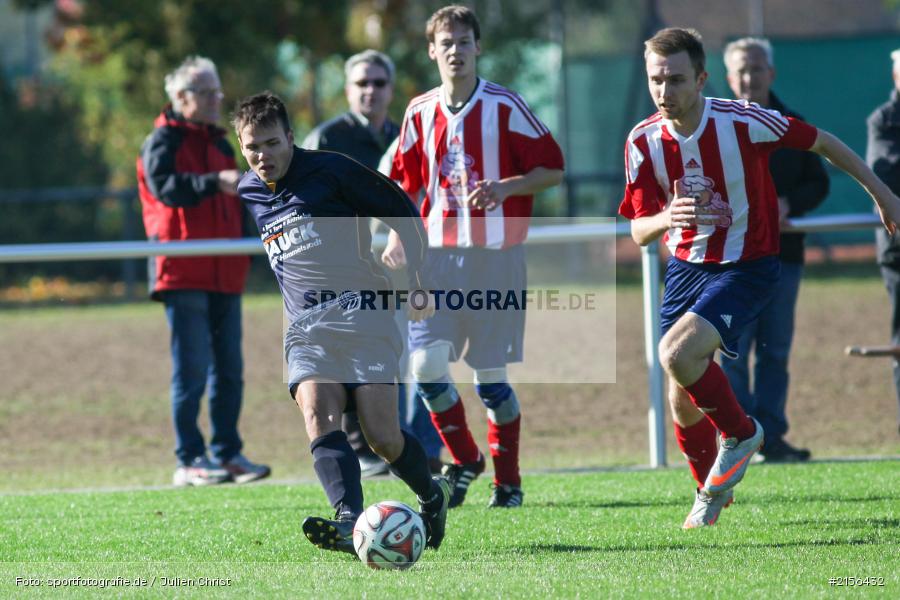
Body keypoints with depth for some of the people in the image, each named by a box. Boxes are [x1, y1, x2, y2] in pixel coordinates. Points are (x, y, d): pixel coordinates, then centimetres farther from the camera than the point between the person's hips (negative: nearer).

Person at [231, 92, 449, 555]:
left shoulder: (330, 171, -2)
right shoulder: (247, 193, 14)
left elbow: (402, 212, 4)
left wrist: (417, 281, 0)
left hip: (362, 312, -4)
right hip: (306, 326, 4)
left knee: (382, 436, -12)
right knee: (317, 414, -24)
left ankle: (433, 497, 18)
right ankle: (351, 524, -42)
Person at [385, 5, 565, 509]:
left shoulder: (506, 106, -3)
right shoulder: (420, 113, 8)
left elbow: (553, 169, -4)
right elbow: (406, 183, 18)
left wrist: (504, 187, -19)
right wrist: (398, 237, 5)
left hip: (497, 256, -3)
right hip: (439, 255, 3)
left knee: (490, 377, -3)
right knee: (426, 364, -9)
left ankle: (508, 481, 14)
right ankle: (464, 460, 12)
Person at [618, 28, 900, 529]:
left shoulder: (743, 121, -19)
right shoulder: (644, 142, -9)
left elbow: (822, 143, -3)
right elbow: (638, 230, -5)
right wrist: (667, 218, -30)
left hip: (747, 268, -5)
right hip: (686, 267, 5)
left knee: (678, 354, -28)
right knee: (684, 409, 8)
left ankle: (741, 433, -2)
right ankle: (711, 492, 35)